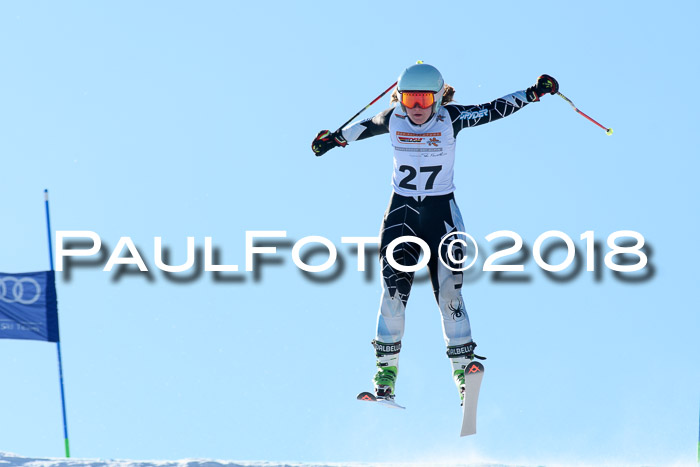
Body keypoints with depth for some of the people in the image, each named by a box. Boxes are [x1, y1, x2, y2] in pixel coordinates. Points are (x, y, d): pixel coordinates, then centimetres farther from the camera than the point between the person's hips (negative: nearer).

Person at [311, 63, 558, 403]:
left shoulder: (450, 119, -10)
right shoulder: (393, 120, -4)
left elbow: (493, 110, -3)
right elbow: (367, 126, 16)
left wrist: (533, 93, -9)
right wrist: (336, 138, 30)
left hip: (440, 211, -1)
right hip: (401, 209, 1)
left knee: (448, 291, -8)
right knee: (393, 288, -7)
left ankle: (463, 368, 0)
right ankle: (386, 372, 0)